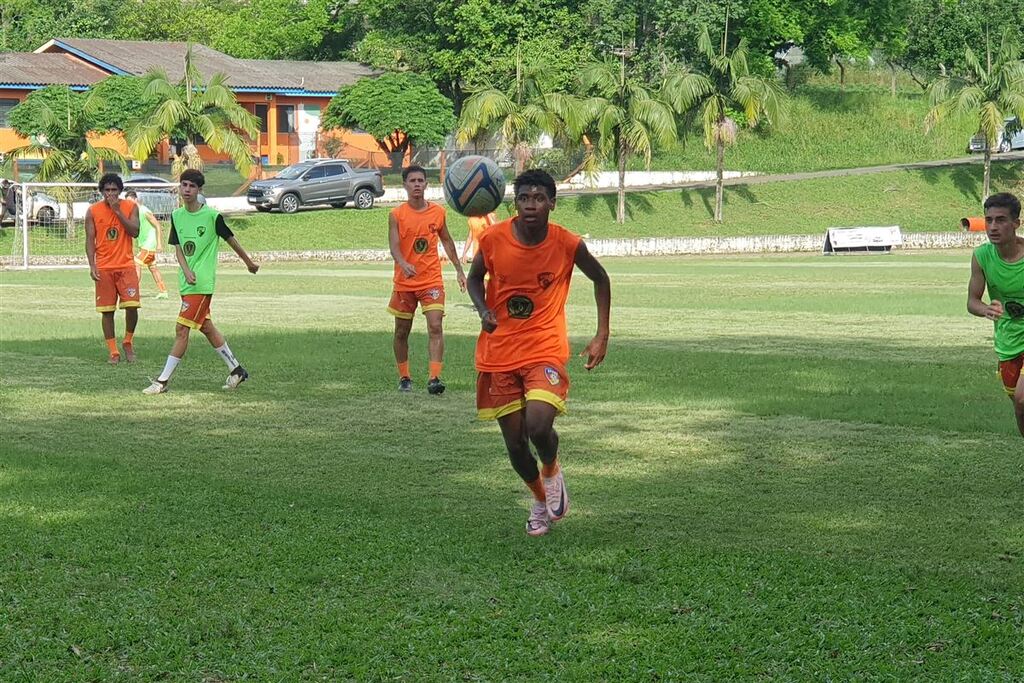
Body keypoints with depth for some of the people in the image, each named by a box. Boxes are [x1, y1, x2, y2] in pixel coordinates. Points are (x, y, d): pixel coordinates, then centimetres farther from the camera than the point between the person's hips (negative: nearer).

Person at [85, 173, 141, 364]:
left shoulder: (130, 207, 3)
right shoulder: (93, 211, 3)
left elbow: (135, 232, -9)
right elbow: (90, 240, 2)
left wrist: (118, 211, -12)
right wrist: (92, 266, -7)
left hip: (126, 266, 0)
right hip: (103, 268, 0)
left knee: (132, 305, -12)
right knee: (107, 311, 1)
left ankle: (128, 341, 13)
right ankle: (113, 352, 8)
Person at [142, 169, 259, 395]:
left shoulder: (212, 216, -10)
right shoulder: (176, 215, 6)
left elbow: (231, 240, 2)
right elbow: (178, 248, 6)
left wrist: (249, 263, 14)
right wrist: (186, 271, -12)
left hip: (203, 283, -7)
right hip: (186, 282, 7)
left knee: (182, 329, -9)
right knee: (206, 327, 14)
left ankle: (163, 381, -6)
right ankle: (236, 370, 27)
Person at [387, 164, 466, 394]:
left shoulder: (438, 212, 3)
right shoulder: (396, 215, -5)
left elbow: (446, 240, 17)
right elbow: (394, 246, -16)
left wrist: (459, 269, 19)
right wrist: (404, 264, -36)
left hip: (432, 280, 0)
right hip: (404, 282, 0)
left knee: (435, 327, -15)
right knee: (402, 331, 10)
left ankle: (434, 377, -21)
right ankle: (404, 377, 26)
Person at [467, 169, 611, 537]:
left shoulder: (567, 244, -12)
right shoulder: (493, 238, -11)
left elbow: (600, 279, 7)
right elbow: (475, 277, 9)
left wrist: (602, 335, 4)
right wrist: (484, 310, -12)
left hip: (545, 350, -2)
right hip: (499, 352, 2)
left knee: (538, 425, -25)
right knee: (514, 442, 5)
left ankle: (552, 469, 11)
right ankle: (541, 499, 35)